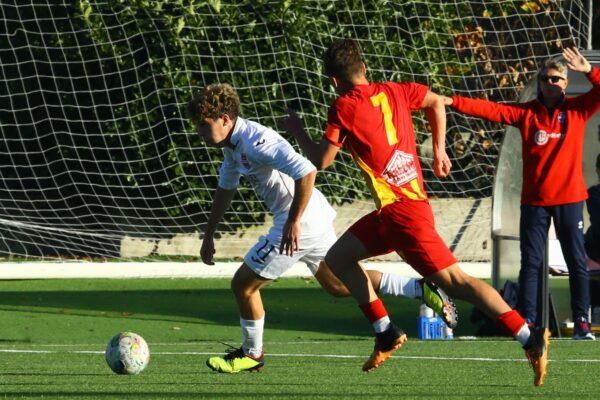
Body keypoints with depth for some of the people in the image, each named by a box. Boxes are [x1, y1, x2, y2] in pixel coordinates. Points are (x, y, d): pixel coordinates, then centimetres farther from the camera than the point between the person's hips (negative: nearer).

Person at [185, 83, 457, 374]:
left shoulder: (255, 142, -23)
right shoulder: (233, 145, 9)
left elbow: (306, 171, -33)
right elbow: (225, 189, 26)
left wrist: (294, 222, -30)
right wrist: (208, 236, 27)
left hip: (300, 223, -11)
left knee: (243, 284, -2)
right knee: (339, 284, 23)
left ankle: (251, 355, 16)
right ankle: (423, 290, 21)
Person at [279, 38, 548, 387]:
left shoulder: (345, 107, -10)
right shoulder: (393, 91, 10)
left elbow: (321, 160, -8)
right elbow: (436, 102, 20)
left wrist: (298, 131, 10)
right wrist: (439, 151, 25)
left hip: (402, 212, -9)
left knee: (454, 281, -10)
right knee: (338, 257, 16)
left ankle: (531, 338, -15)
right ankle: (387, 334, 15)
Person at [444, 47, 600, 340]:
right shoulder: (526, 113, 3)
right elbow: (491, 110, -5)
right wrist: (452, 102, -16)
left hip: (569, 198, -1)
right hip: (534, 200, 1)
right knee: (531, 263, 1)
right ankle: (526, 322, 2)